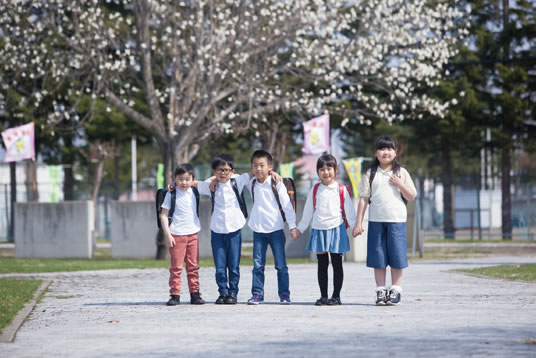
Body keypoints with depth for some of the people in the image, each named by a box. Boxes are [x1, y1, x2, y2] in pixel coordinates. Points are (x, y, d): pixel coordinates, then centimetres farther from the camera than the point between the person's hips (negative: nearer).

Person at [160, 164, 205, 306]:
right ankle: (175, 295, 0)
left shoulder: (194, 192, 7)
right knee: (176, 267, -3)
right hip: (176, 235, -4)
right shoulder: (171, 194, -5)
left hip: (192, 234, 4)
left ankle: (195, 294, 12)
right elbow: (163, 215, -5)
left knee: (193, 266, 7)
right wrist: (167, 235, -10)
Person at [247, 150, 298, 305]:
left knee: (281, 265, -1)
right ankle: (257, 294, 7)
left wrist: (292, 225, -6)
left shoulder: (276, 184, -5)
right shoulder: (252, 184, 6)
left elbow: (287, 205, -4)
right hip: (258, 231, 3)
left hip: (276, 229, -3)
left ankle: (284, 294, 4)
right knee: (258, 265, 2)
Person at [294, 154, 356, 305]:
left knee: (337, 264, 3)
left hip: (336, 229, -2)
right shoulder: (315, 190, 7)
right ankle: (323, 296, 11)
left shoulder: (341, 189, 0)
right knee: (322, 264, 6)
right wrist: (300, 229, 17)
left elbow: (349, 210, 1)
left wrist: (355, 226, -9)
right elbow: (308, 211, 15)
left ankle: (336, 296, 9)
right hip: (319, 230, 2)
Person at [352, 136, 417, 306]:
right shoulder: (370, 174, 6)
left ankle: (395, 290, 7)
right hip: (376, 220, 1)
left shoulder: (401, 172, 7)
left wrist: (399, 184, -10)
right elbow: (363, 199, 4)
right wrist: (359, 223, 0)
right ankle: (381, 291, 8)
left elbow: (411, 196, 7)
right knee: (378, 256, 2)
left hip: (397, 220, 0)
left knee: (396, 255, -1)